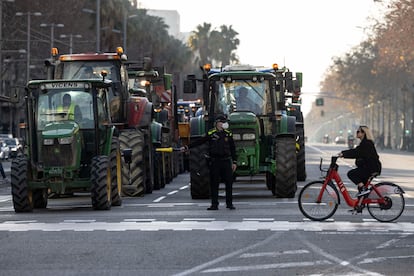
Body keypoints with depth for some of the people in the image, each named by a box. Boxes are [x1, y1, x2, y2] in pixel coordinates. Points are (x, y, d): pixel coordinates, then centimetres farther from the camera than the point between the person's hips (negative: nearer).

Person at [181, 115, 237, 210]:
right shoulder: (211, 134, 3)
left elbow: (233, 149, 12)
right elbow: (199, 142, 3)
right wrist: (187, 147, -3)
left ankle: (229, 203, 8)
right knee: (214, 183, 0)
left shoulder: (228, 134, 8)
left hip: (226, 161, 1)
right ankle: (214, 204, 6)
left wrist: (234, 162, 7)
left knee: (229, 183, -1)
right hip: (215, 162, -1)